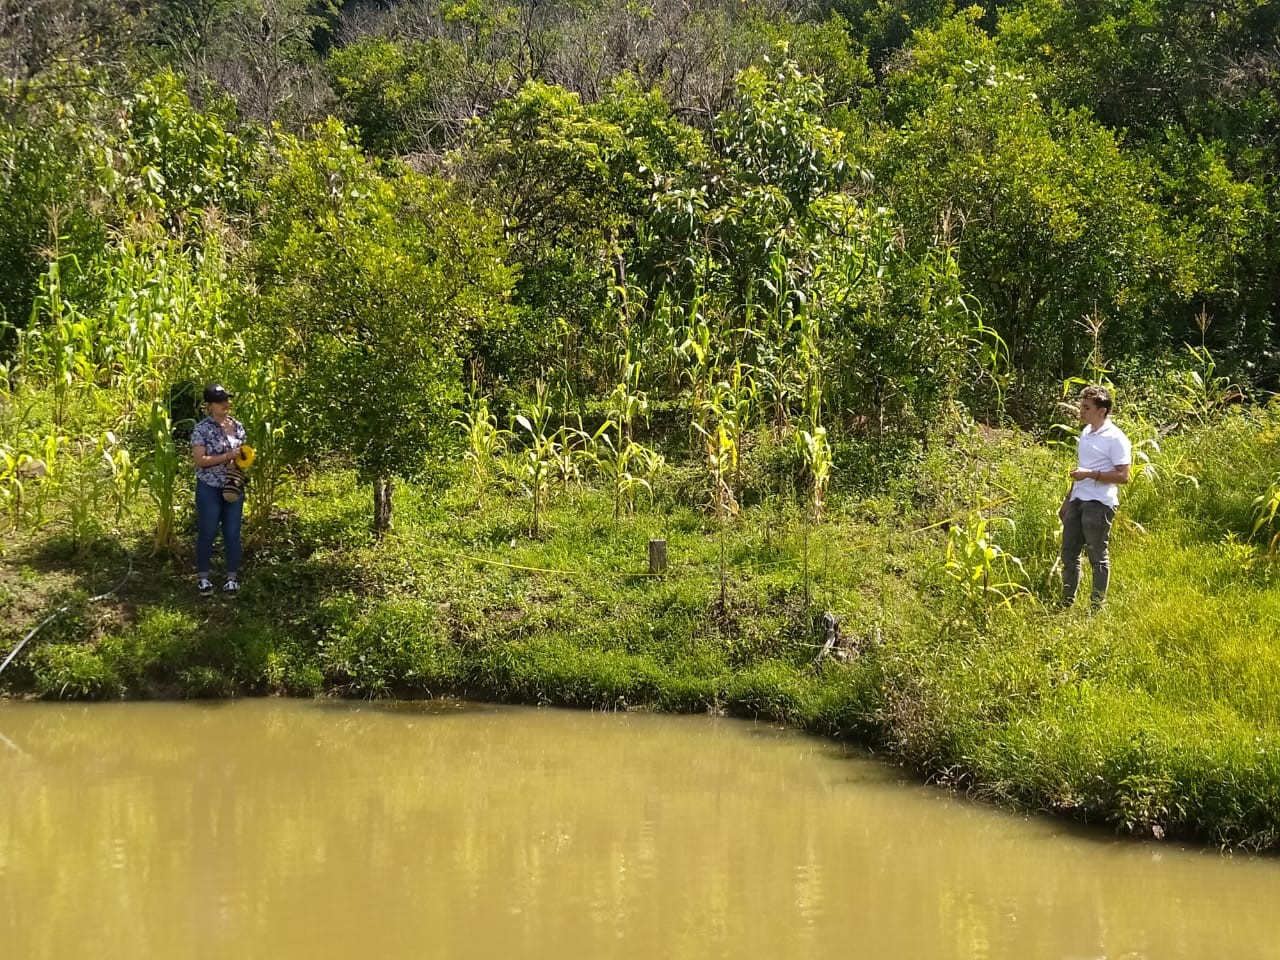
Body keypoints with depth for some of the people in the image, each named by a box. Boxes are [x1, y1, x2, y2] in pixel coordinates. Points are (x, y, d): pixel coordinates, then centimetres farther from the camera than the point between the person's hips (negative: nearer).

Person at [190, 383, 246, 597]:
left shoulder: (237, 426, 6)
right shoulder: (202, 429, -11)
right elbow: (199, 460, -17)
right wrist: (227, 456, -22)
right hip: (209, 488, -5)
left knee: (232, 533, 7)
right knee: (207, 533, 3)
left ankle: (232, 578, 16)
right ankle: (203, 577, 15)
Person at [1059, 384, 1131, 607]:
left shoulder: (1115, 438, -11)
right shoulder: (1086, 433, 15)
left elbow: (1123, 476, -15)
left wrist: (1090, 474, -21)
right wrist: (1067, 501, 24)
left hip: (1099, 503, -8)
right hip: (1078, 500, 8)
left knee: (1098, 555, 0)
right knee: (1069, 552, 10)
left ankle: (1098, 605, 8)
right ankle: (1067, 602, 19)